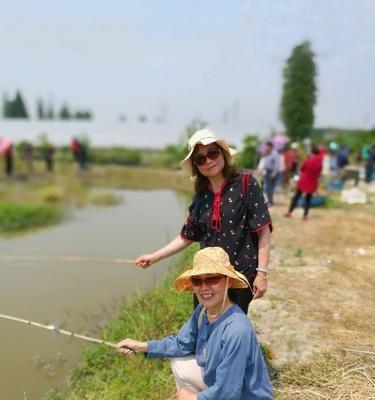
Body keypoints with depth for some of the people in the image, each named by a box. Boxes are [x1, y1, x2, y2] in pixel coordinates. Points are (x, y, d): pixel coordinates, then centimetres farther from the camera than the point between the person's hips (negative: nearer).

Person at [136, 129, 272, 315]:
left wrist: (262, 273, -13)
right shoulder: (201, 197, 6)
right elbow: (187, 237, 12)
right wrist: (154, 257, 9)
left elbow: (263, 230, -9)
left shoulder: (246, 184, -7)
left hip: (242, 274, -4)